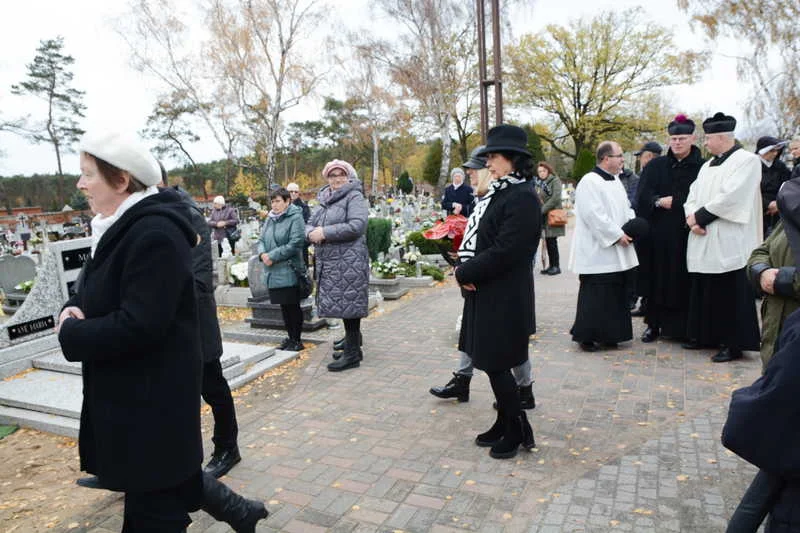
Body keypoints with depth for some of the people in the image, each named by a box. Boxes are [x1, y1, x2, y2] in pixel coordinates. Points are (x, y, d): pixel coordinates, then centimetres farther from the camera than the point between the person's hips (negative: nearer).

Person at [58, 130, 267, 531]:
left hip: (152, 398, -9)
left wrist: (70, 333, -14)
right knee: (173, 478, 24)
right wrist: (74, 311, -5)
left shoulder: (155, 233, -24)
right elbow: (99, 295, 16)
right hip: (128, 391, 9)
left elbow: (138, 325, -27)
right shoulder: (120, 227, 8)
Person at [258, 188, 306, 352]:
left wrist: (273, 256, -16)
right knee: (283, 306, 14)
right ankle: (290, 337, 25)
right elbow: (261, 240, 15)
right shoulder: (270, 219, 13)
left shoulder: (295, 218, -9)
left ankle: (296, 340, 10)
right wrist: (262, 253, -7)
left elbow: (295, 244, -17)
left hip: (289, 270, -7)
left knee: (293, 306, 0)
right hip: (273, 271, 7)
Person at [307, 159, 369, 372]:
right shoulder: (324, 199, 18)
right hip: (328, 261, 8)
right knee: (341, 306, 13)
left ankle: (352, 354, 3)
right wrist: (312, 233, -7)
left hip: (349, 262, -8)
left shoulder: (354, 197, -5)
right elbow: (310, 223, 18)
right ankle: (353, 347, 26)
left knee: (348, 306, -5)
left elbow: (357, 226, -19)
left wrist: (325, 232, -17)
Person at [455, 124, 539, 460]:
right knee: (491, 362, 16)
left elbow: (504, 251, -23)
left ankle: (518, 430, 20)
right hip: (485, 293, 9)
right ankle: (504, 423, 32)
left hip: (505, 297, -9)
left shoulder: (522, 197, -16)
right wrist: (465, 270, -5)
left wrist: (464, 273, -15)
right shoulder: (498, 193, 12)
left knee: (497, 364, 1)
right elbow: (477, 237, 12)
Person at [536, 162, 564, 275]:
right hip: (543, 216, 6)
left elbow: (556, 198, -14)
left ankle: (556, 266, 0)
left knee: (552, 241, -7)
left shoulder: (555, 180, -3)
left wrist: (543, 209, -15)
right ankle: (551, 265, 15)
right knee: (548, 241, 7)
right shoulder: (539, 183, 16)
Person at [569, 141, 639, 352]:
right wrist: (617, 235, -17)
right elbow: (594, 215, -21)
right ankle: (587, 336, 6)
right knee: (596, 295, -5)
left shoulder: (616, 181, 15)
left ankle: (609, 334, 24)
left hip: (617, 254, 10)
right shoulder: (590, 182, -15)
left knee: (616, 293, 13)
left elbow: (626, 208, 23)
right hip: (598, 253, -10)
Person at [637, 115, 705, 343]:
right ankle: (654, 324, 14)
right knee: (656, 280, 5)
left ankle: (683, 328, 11)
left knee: (683, 281, 1)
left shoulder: (702, 167, 3)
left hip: (686, 234, -1)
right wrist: (659, 202, -16)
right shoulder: (655, 166, 9)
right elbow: (643, 195, 1)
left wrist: (673, 201, -14)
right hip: (657, 233, 2)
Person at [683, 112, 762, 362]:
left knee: (729, 294, -4)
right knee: (703, 291, 12)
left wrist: (699, 216, -12)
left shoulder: (747, 160, -6)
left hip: (728, 242, -8)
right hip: (703, 241, 8)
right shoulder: (707, 165, 19)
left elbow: (731, 197, -17)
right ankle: (704, 336, 23)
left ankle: (733, 344, 5)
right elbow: (693, 195, 13)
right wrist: (692, 216, -6)